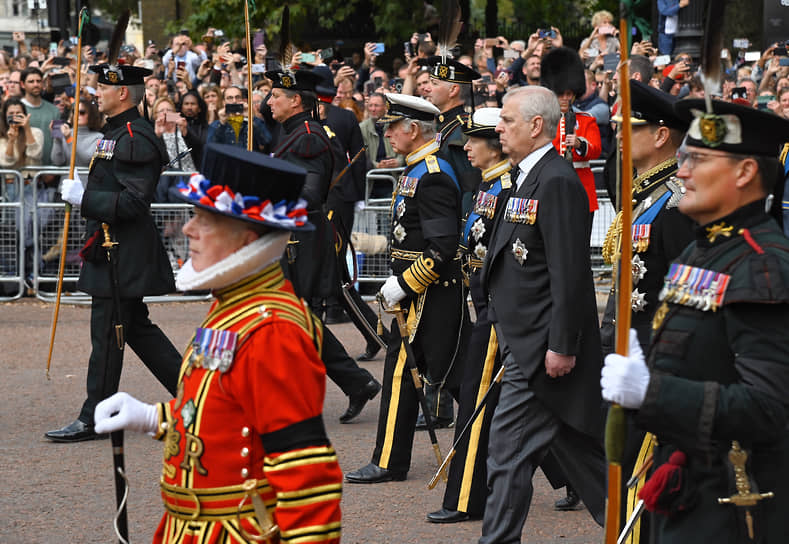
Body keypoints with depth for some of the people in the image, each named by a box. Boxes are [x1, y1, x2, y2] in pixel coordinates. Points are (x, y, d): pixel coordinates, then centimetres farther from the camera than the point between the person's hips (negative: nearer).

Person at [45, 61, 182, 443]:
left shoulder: (134, 139, -18)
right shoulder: (118, 133, 15)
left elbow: (133, 201, -24)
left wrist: (84, 199, -22)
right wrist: (83, 195, 14)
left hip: (121, 255, -11)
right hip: (115, 249, 11)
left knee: (107, 333, -3)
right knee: (136, 328, 15)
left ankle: (93, 419, 3)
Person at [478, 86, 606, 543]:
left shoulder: (558, 182, -16)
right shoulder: (528, 178, 15)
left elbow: (570, 273, -21)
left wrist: (561, 346, -21)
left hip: (543, 345, -10)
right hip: (526, 341, 10)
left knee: (510, 446, -7)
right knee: (580, 446, 14)